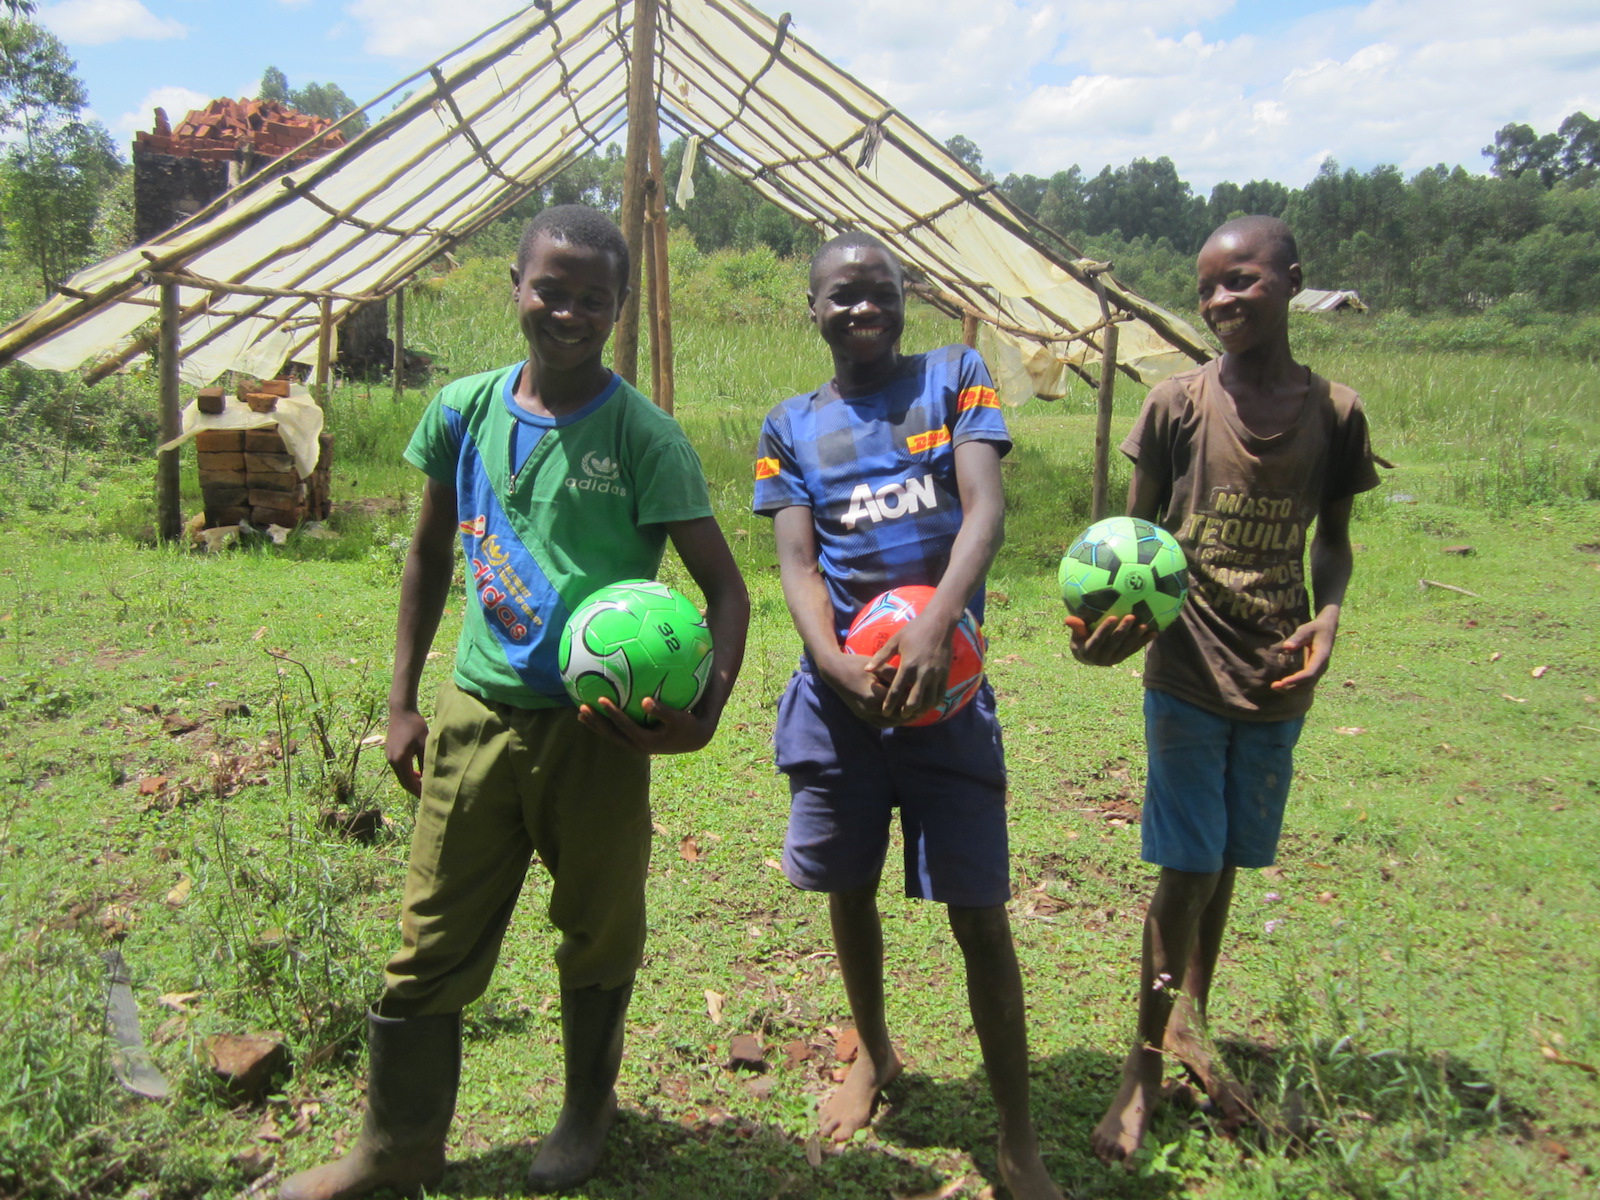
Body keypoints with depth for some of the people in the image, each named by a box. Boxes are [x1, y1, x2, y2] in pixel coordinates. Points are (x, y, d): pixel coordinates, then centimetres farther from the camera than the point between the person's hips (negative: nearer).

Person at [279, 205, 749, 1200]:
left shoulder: (643, 436, -9)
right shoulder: (466, 409, 2)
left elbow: (724, 587, -7)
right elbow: (431, 557, 14)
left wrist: (706, 708, -25)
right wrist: (403, 702, 12)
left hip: (598, 727, -3)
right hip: (477, 713, 3)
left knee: (599, 933, 14)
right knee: (432, 943, 10)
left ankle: (589, 1110, 40)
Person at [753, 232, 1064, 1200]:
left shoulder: (954, 378, 3)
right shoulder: (791, 427, 9)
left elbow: (986, 509, -10)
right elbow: (796, 560, -1)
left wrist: (935, 626, -27)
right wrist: (835, 663, -21)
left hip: (945, 686, -2)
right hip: (839, 693, 3)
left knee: (980, 914, -1)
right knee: (850, 888, 16)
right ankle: (875, 1055, 43)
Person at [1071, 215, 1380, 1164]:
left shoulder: (1336, 411, 0)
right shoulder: (1178, 403, -6)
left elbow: (1332, 540, 10)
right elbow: (1137, 537, -1)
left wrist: (1330, 613, -9)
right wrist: (1111, 615, -20)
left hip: (1278, 683, 3)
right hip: (1189, 672, -2)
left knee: (1228, 860, 14)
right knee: (1189, 867, -1)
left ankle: (1191, 1023, 35)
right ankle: (1146, 1062, 17)